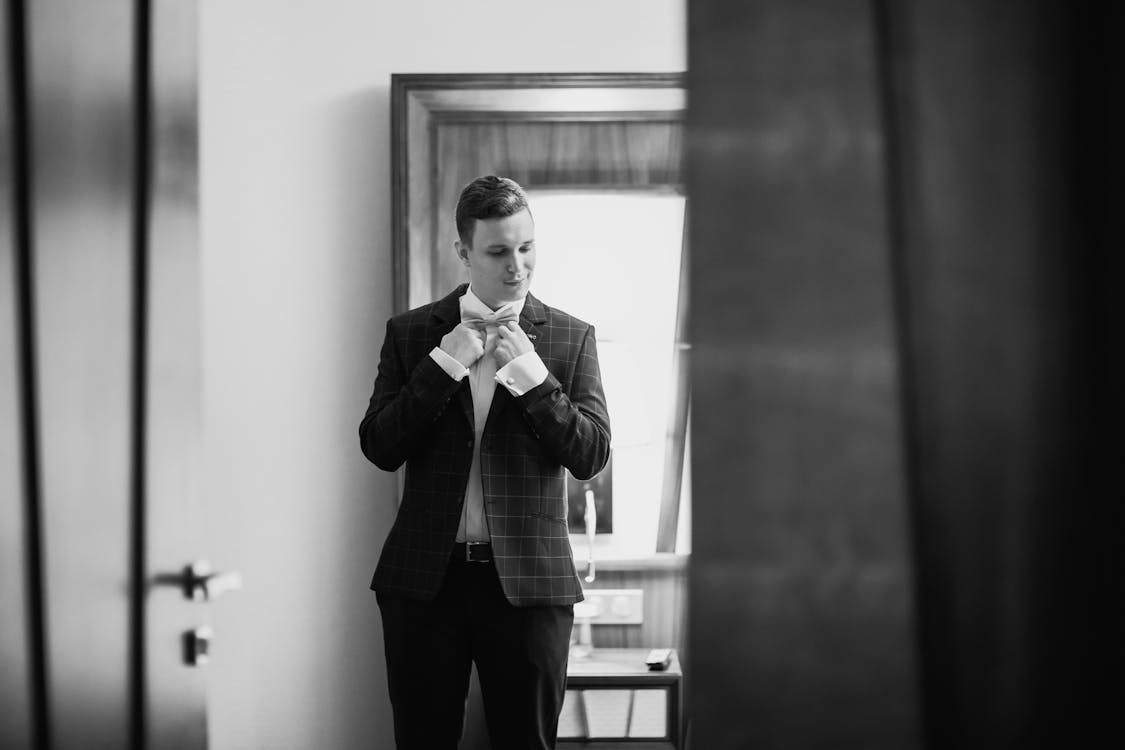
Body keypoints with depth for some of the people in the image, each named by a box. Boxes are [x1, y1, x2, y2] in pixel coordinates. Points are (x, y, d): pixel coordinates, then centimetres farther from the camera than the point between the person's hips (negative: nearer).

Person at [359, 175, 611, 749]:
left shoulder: (571, 337, 4)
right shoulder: (412, 332, 6)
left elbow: (591, 456, -2)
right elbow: (378, 448, -2)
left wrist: (530, 373, -12)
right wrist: (444, 362, -10)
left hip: (528, 578, 0)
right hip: (425, 576, 1)